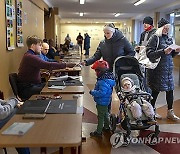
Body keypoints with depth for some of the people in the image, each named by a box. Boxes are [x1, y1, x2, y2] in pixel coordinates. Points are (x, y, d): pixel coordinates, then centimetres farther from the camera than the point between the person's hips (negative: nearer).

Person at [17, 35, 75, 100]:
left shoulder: (29, 55, 14)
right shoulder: (30, 57, -21)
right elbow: (48, 65, -27)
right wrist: (66, 65, -24)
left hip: (33, 85, 10)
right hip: (27, 89, -10)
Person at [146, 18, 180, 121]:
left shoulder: (169, 39, 14)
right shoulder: (155, 38, -7)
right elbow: (149, 54, -17)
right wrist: (163, 51, -25)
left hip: (168, 69, 6)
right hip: (158, 69, -6)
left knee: (170, 90, 8)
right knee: (156, 90, 2)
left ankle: (170, 112, 21)